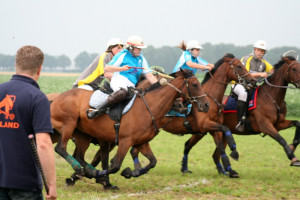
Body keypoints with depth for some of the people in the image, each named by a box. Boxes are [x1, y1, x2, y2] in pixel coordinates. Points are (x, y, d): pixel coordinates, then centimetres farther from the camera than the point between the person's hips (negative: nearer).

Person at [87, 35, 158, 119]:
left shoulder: (141, 58, 19)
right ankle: (98, 109, -43)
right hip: (119, 78, -7)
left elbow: (149, 75, 17)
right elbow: (107, 68, 0)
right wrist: (122, 68, -11)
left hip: (131, 85, 7)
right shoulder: (122, 55, 4)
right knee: (122, 92, -41)